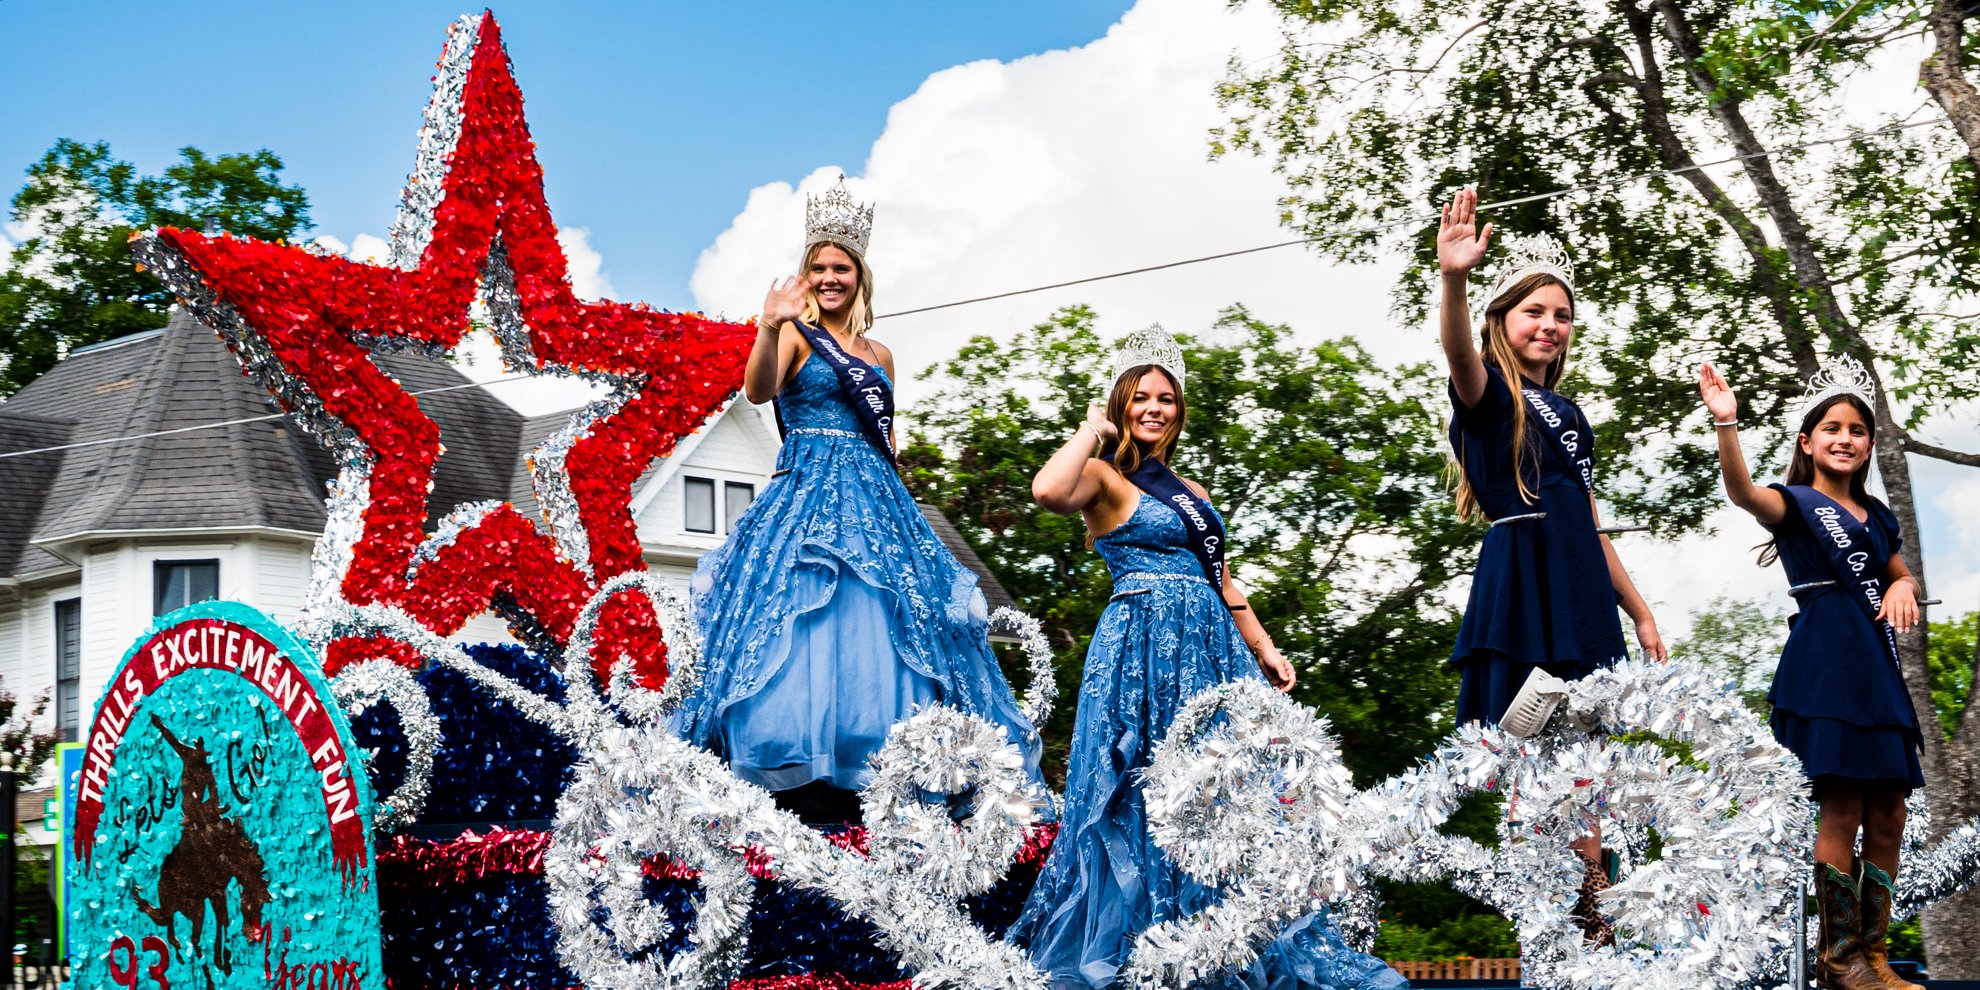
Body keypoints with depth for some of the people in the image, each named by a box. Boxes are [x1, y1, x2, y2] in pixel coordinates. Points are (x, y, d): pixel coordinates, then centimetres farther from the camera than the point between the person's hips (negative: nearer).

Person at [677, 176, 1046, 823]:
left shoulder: (879, 355, 18)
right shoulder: (795, 335, 2)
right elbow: (758, 391, -18)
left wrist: (899, 496, 11)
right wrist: (769, 330, -36)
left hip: (876, 502, 6)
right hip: (807, 497, -5)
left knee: (875, 632, -1)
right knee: (803, 624, -17)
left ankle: (864, 794, 0)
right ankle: (806, 796, -20)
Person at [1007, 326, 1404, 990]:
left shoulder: (1192, 494, 22)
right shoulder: (1105, 479, -1)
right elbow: (1048, 492, -24)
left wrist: (1264, 649, 16)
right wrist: (1092, 430, -9)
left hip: (1213, 651, 7)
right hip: (1142, 649, -7)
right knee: (1147, 796, -8)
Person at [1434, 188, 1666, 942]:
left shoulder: (1569, 415, 21)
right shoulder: (1491, 392, 1)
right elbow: (1460, 356, -25)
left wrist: (1640, 614, 23)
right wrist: (1453, 281, -45)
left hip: (1582, 600, 7)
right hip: (1520, 591, -7)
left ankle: (1589, 920, 8)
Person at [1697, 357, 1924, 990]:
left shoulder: (1877, 516, 18)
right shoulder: (1795, 502, -1)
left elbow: (1904, 577, 30)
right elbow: (1744, 493, -23)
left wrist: (1903, 587, 4)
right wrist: (1726, 424, -40)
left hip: (1878, 662, 7)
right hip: (1824, 659, -7)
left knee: (1888, 815, 5)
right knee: (1843, 807, -9)